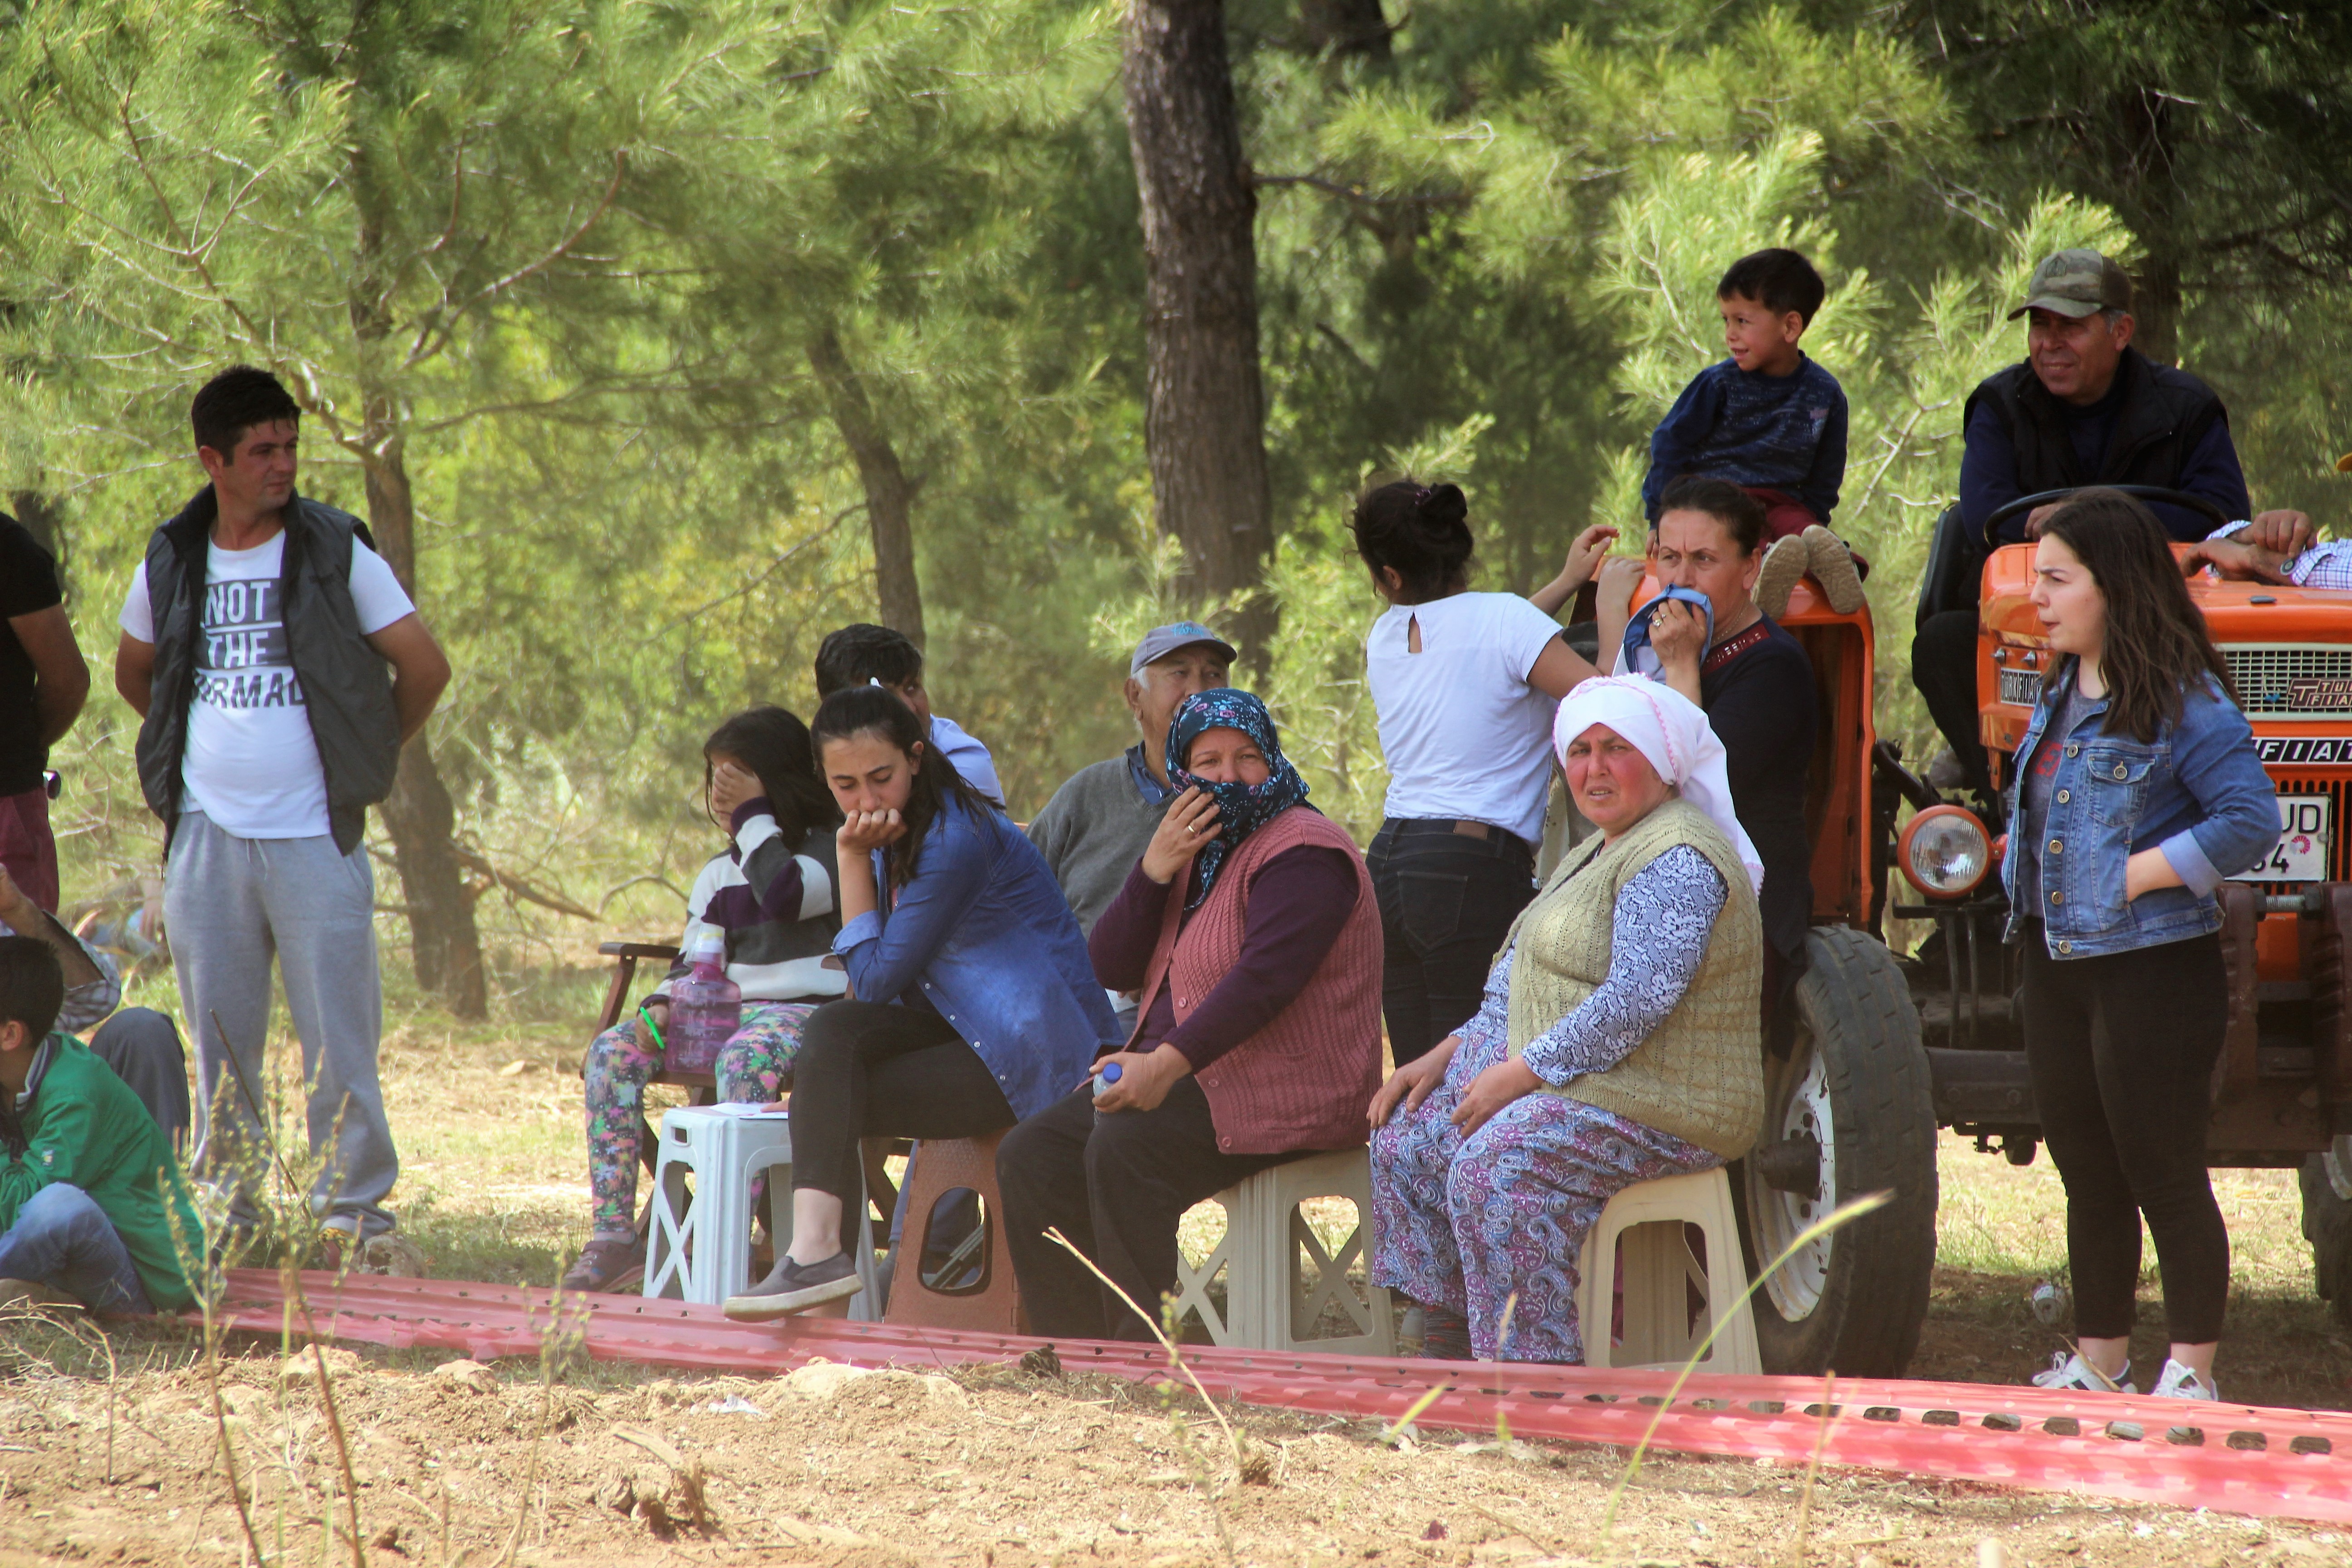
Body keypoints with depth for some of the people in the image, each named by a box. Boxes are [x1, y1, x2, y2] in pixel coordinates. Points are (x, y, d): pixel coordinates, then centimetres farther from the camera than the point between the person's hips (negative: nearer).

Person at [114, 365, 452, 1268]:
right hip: (207, 837, 3)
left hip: (313, 835, -3)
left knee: (338, 1035, -5)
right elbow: (133, 673, 25)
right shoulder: (172, 564, 7)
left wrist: (364, 755, 8)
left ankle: (352, 1210, 1)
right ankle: (227, 1207, 15)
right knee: (219, 1037, 7)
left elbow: (424, 668, 1)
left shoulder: (337, 554, -2)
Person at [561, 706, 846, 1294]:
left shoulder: (833, 846, 1)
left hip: (806, 1012, -7)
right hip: (728, 1013, 7)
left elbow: (786, 893, -19)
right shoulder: (721, 874, 22)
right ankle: (613, 1236, -22)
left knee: (742, 1063, -41)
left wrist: (754, 817, -8)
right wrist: (662, 1005, -6)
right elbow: (696, 960, 16)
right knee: (612, 1051, -16)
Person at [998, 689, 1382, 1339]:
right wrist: (1155, 869, -6)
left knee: (1123, 1150, -31)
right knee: (1030, 1157, -5)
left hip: (1283, 1091, -9)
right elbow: (1111, 968, 11)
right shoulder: (1192, 849, 18)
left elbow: (1265, 978, -24)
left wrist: (1166, 1065, -33)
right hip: (1181, 1076, 9)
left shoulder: (1302, 852, -11)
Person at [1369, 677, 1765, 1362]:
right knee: (1408, 1133, 4)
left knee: (1494, 1165, -30)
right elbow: (1521, 976, 23)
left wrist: (1522, 1072, -21)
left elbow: (1640, 998, -26)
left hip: (1661, 1111, -11)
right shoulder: (1595, 855, 17)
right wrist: (1450, 1053, 10)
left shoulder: (1676, 858, -17)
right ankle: (1445, 1347, 7)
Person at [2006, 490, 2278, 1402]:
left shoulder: (2181, 704, -14)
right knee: (2088, 1180, 14)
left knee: (2163, 1176, -4)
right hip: (2057, 966, 8)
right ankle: (2096, 1365, 22)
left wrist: (2138, 875, -20)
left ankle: (2190, 1377, 2)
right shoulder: (2061, 692, 12)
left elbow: (2251, 821, -21)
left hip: (2151, 970, -8)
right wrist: (2023, 856, 8)